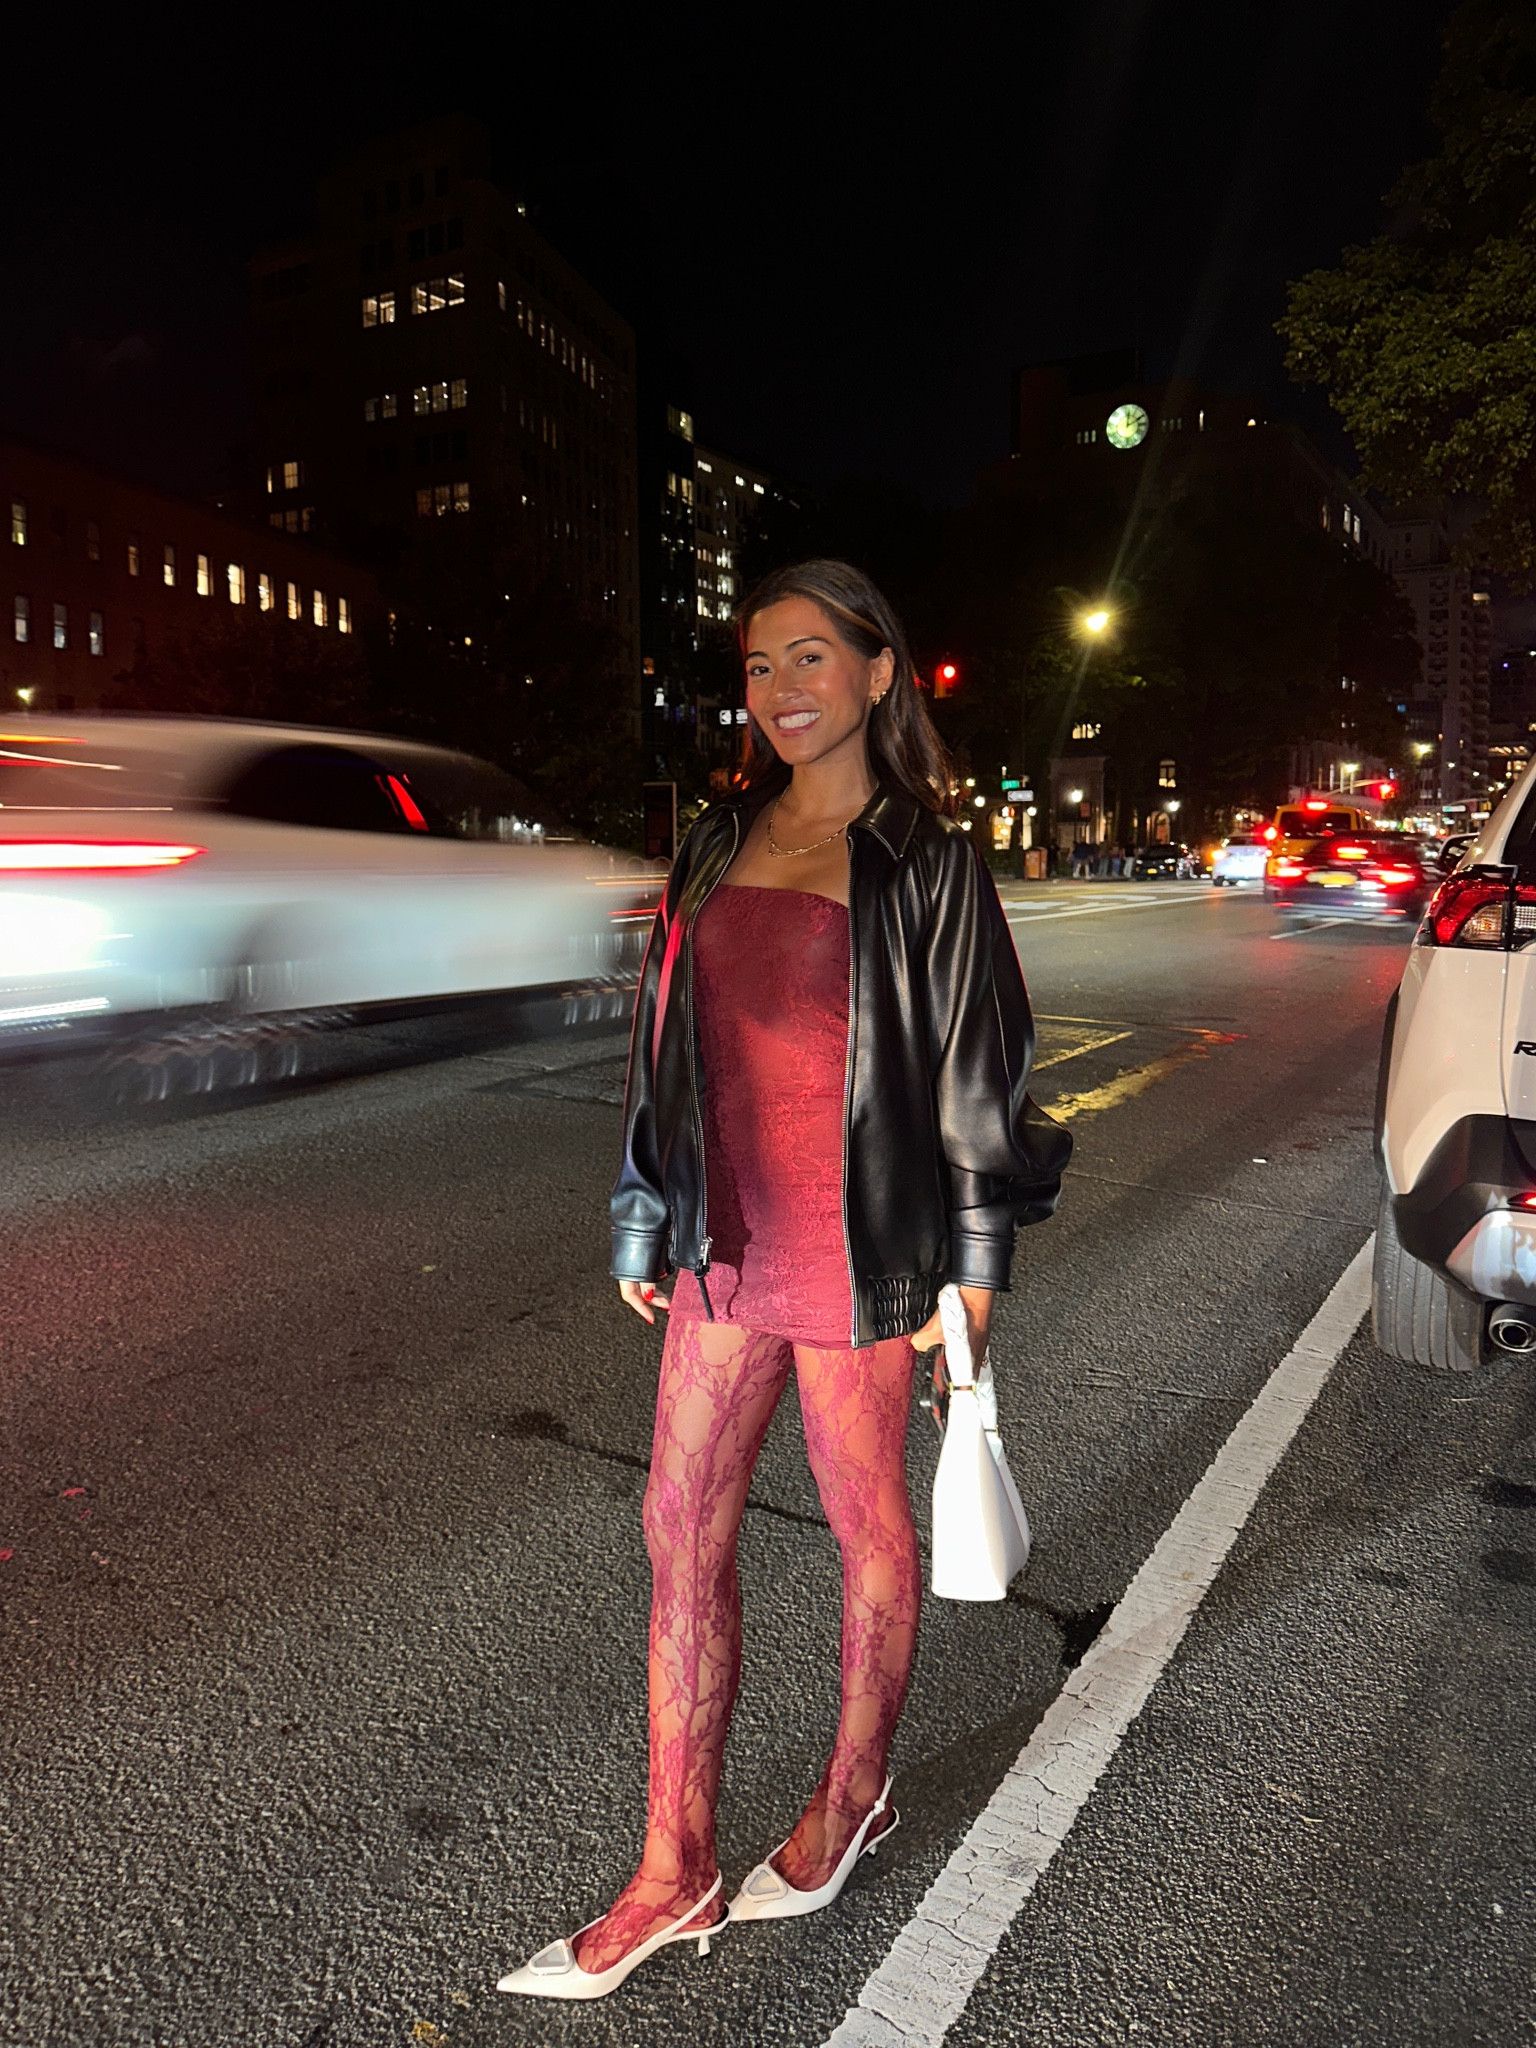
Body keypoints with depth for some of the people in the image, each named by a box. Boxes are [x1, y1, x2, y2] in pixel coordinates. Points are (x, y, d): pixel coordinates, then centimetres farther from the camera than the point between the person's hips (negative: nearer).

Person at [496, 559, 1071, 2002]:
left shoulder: (923, 862, -5)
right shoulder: (720, 844, 9)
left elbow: (978, 1061, -5)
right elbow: (667, 1039, 12)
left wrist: (974, 1260, -6)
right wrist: (642, 1220, 13)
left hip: (858, 1247, -5)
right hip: (728, 1239, 5)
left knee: (866, 1526, 13)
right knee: (680, 1531, 8)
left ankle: (854, 1796, 39)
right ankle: (673, 1877, 25)